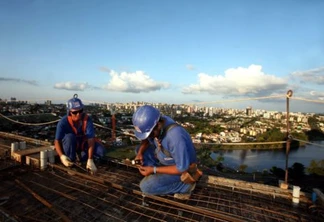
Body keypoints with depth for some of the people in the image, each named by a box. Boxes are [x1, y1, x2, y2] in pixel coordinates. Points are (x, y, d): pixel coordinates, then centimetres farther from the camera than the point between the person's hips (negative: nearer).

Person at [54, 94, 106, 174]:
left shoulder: (87, 119, -26)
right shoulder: (63, 122, -26)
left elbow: (91, 139, -31)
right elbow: (57, 141, -24)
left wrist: (90, 160, -37)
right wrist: (62, 156, -42)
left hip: (83, 143, 1)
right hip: (69, 145, -1)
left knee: (101, 151, -22)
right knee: (69, 137, -36)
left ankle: (79, 156, 1)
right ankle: (70, 159, -12)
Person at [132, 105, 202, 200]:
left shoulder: (175, 137, -40)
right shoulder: (156, 122, -17)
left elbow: (182, 168, -29)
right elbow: (146, 140, 3)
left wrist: (153, 170, -25)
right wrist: (140, 153, -16)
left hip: (182, 168, -7)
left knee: (146, 186, -18)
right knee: (139, 149, 0)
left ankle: (185, 184, -1)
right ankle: (160, 176, 5)